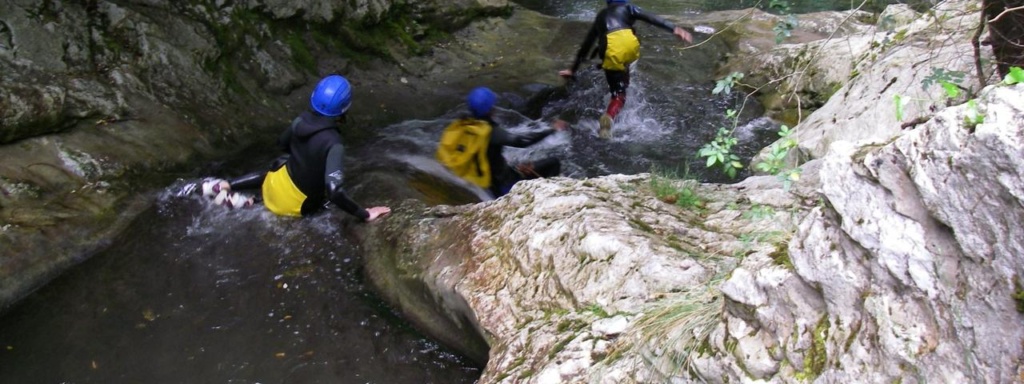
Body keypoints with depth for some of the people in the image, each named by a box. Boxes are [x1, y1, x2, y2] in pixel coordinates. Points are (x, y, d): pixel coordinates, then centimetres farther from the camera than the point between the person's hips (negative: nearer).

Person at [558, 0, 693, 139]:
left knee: (618, 94, 16)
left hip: (611, 48, 1)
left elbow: (586, 45, 41)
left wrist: (573, 69, 49)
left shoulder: (600, 16, 36)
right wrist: (675, 29, 0)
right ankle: (608, 117, 0)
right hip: (628, 41, -1)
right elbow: (651, 19, 10)